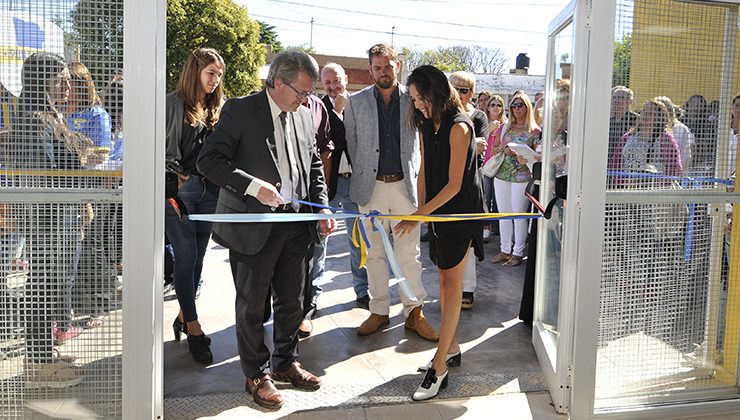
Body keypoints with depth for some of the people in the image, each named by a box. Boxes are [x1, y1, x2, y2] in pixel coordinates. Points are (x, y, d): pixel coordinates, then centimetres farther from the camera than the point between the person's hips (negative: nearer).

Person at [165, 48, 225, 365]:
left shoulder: (218, 107, 13)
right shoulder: (173, 103, -4)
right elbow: (161, 147, -7)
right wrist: (176, 177, -13)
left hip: (209, 191, 6)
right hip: (179, 189, -5)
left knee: (197, 257, 10)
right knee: (185, 258, -4)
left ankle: (183, 316, 25)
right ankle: (194, 329, 1)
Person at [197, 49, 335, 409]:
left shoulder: (304, 115, 8)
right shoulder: (240, 110, -11)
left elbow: (313, 165, 16)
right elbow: (208, 160, -16)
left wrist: (322, 208, 4)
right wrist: (253, 186, -25)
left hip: (295, 223, 6)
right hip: (254, 226, -6)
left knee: (292, 301, 17)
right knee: (251, 305, 8)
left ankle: (285, 363, 36)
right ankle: (256, 375, 25)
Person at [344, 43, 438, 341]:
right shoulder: (356, 102, 3)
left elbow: (419, 142, 10)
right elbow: (351, 144, 9)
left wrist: (414, 177, 8)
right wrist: (364, 175, 9)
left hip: (405, 185, -1)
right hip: (371, 187, 1)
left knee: (409, 253, 4)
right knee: (374, 253, 9)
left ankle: (414, 313, 14)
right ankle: (378, 311, 20)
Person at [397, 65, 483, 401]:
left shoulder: (458, 127, -19)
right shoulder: (428, 125, 7)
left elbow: (454, 185, -20)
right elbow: (424, 172, 9)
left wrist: (419, 215, -18)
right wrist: (420, 210, -1)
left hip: (460, 212, -8)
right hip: (437, 210, 8)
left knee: (451, 283, -5)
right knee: (445, 279, 13)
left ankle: (439, 367, -1)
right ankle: (451, 348, 25)